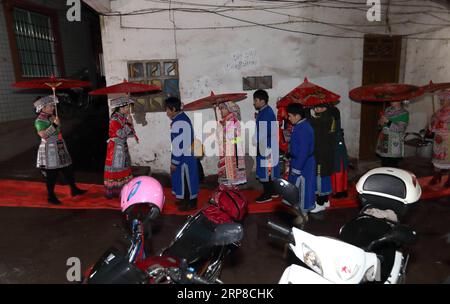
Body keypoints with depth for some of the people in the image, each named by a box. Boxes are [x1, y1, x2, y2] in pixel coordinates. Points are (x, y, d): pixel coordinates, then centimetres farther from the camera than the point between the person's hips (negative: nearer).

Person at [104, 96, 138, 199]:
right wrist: (129, 123, -18)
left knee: (123, 167, 14)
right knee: (115, 168, -1)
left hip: (123, 146, 9)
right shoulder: (114, 118, -17)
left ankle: (122, 189, 26)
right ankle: (112, 192, 11)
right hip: (116, 147, -9)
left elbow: (128, 133, 11)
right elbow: (121, 134, -24)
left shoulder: (123, 117, 8)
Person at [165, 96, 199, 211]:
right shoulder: (182, 118, 10)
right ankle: (187, 200, 32)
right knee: (186, 179, 19)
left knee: (186, 179, 3)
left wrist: (174, 162, -19)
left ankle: (191, 203, 16)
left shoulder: (178, 122, -23)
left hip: (184, 157, -10)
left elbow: (178, 144, -24)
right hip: (186, 155, 10)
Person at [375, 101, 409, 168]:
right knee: (384, 165, 9)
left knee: (393, 167, -5)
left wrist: (388, 122, -23)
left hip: (394, 145, -5)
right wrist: (380, 123, -5)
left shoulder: (404, 113, -4)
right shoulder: (387, 109, 13)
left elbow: (401, 128, -16)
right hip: (384, 141, 5)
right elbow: (380, 122, 19)